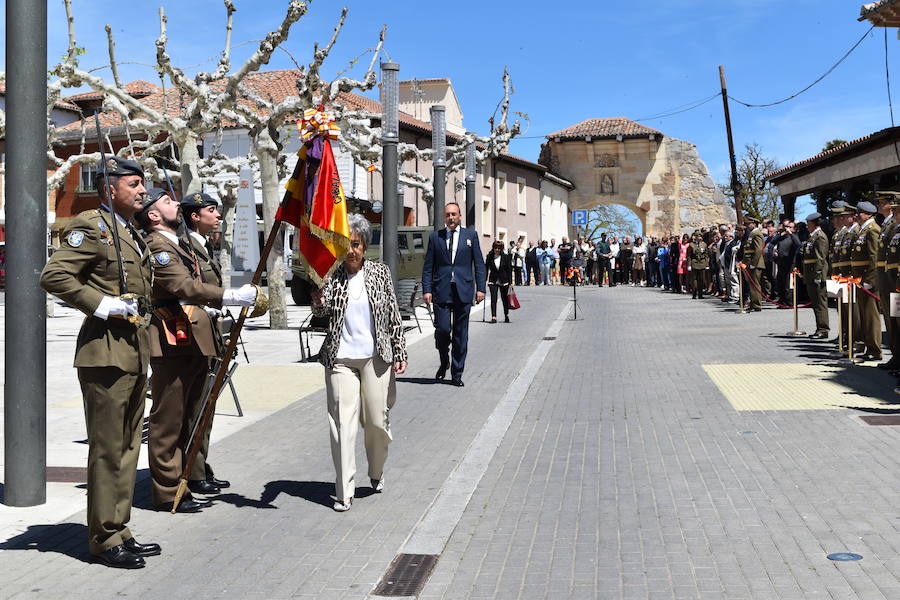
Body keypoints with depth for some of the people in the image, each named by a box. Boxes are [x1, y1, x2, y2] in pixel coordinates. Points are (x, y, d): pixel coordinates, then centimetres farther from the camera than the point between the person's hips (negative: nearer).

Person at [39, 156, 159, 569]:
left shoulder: (132, 234, 19)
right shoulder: (92, 227, -9)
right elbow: (53, 275, -18)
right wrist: (101, 304, -19)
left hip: (135, 352, 9)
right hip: (105, 352, -9)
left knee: (128, 446, 14)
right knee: (107, 449, -3)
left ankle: (120, 531, 24)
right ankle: (104, 540, 7)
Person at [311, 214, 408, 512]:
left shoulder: (380, 272, 4)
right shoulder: (331, 275, 2)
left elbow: (394, 315, 6)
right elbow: (321, 311, -9)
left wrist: (400, 353, 3)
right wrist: (318, 301, -32)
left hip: (376, 357, 1)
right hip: (340, 359, -1)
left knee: (377, 421, 6)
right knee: (342, 423, -5)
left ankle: (376, 473, 33)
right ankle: (344, 492, 1)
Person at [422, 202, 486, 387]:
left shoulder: (471, 235, 9)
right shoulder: (435, 237, 9)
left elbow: (479, 264, 7)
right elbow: (428, 266, 7)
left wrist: (480, 288, -1)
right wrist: (427, 289, -2)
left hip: (463, 290, 0)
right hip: (441, 290, 0)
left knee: (461, 334, 4)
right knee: (442, 329, -9)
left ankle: (457, 373, 13)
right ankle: (444, 363, 19)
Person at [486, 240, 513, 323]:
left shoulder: (505, 257, -3)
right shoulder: (489, 257, -2)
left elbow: (509, 270, 0)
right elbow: (486, 269, 3)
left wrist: (510, 282, -3)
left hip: (504, 281, 0)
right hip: (493, 281, 0)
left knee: (505, 298, 10)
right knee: (493, 299, -9)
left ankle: (506, 316, 26)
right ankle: (493, 317, -9)